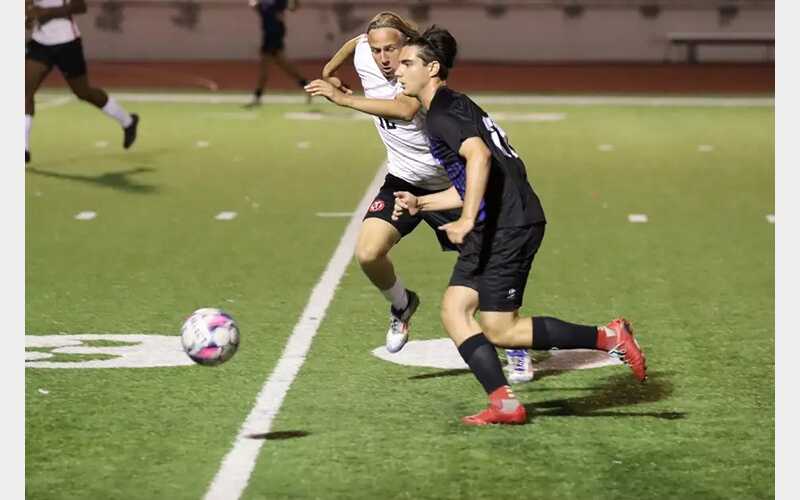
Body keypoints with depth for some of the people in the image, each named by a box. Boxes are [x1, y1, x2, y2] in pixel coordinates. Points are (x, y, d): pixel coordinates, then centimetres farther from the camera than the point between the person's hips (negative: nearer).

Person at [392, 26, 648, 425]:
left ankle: (608, 338, -3)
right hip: (496, 228, 10)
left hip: (508, 225, -10)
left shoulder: (442, 114, -8)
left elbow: (479, 156, -27)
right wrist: (420, 203, 25)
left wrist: (467, 221, -29)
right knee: (454, 309, 6)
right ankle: (504, 403, -3)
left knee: (499, 331, -5)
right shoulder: (454, 108, 24)